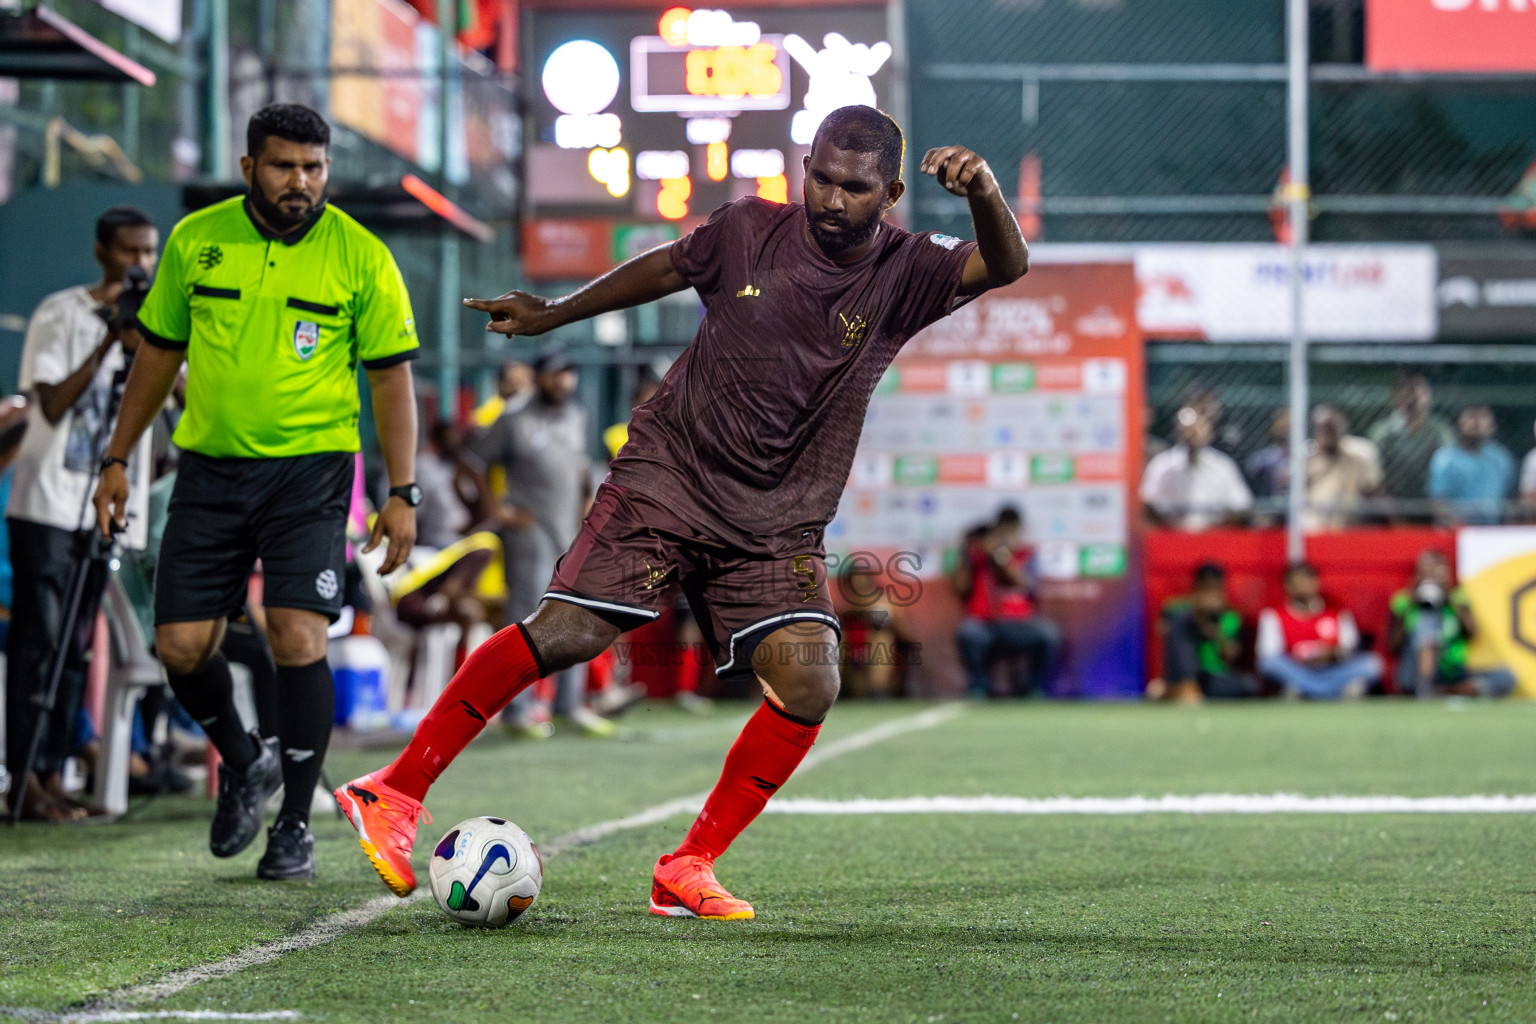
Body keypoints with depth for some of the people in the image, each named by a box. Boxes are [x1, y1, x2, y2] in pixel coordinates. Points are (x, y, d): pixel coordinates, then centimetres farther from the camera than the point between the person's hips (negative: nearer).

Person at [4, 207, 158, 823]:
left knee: (77, 646, 4)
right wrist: (108, 344, -18)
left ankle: (53, 775, 7)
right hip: (50, 501, -5)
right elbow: (53, 405, -11)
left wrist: (147, 350, -17)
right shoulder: (60, 314, -2)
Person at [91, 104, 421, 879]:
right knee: (180, 646, -1)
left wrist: (402, 494, -6)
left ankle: (295, 825, 0)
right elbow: (159, 353, 13)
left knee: (297, 636, -15)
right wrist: (117, 460, 12)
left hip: (310, 468, -3)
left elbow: (391, 377, -1)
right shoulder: (196, 240, 2)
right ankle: (244, 765, 29)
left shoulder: (360, 257, -4)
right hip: (210, 467, 3)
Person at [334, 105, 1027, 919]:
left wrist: (985, 196, -45)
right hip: (668, 476, -1)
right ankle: (396, 793, -3)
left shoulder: (906, 273, -5)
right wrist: (554, 314, 28)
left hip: (778, 527, 1)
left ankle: (687, 872, -4)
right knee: (562, 635, -14)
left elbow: (1004, 267, -23)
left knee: (808, 683, -17)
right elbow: (667, 269, 17)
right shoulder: (750, 232, -3)